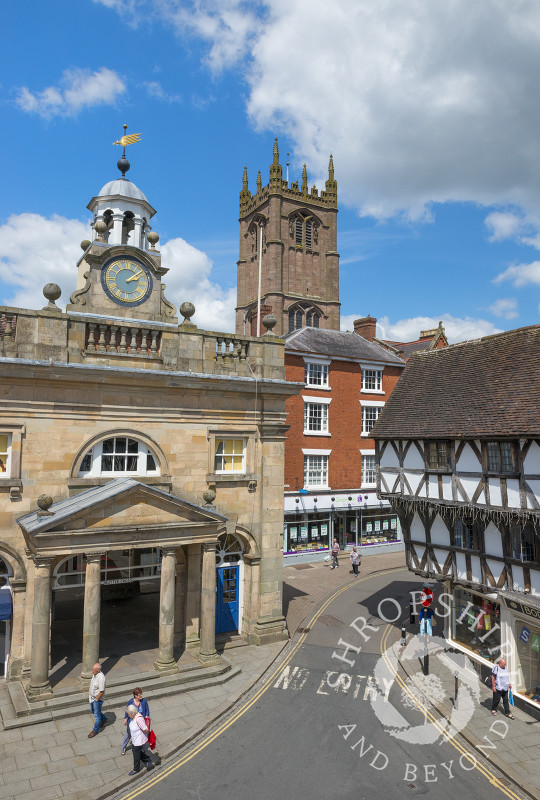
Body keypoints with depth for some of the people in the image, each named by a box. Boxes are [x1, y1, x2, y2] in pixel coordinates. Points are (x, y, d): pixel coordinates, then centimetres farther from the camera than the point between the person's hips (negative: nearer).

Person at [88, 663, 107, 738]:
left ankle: (95, 730, 25)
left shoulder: (101, 678, -32)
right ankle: (104, 720, 47)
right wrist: (89, 694, 12)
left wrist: (96, 699, -17)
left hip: (97, 699, -9)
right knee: (93, 711, 25)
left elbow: (102, 691, -27)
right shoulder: (94, 674, -5)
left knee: (97, 715, 7)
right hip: (92, 697, 9)